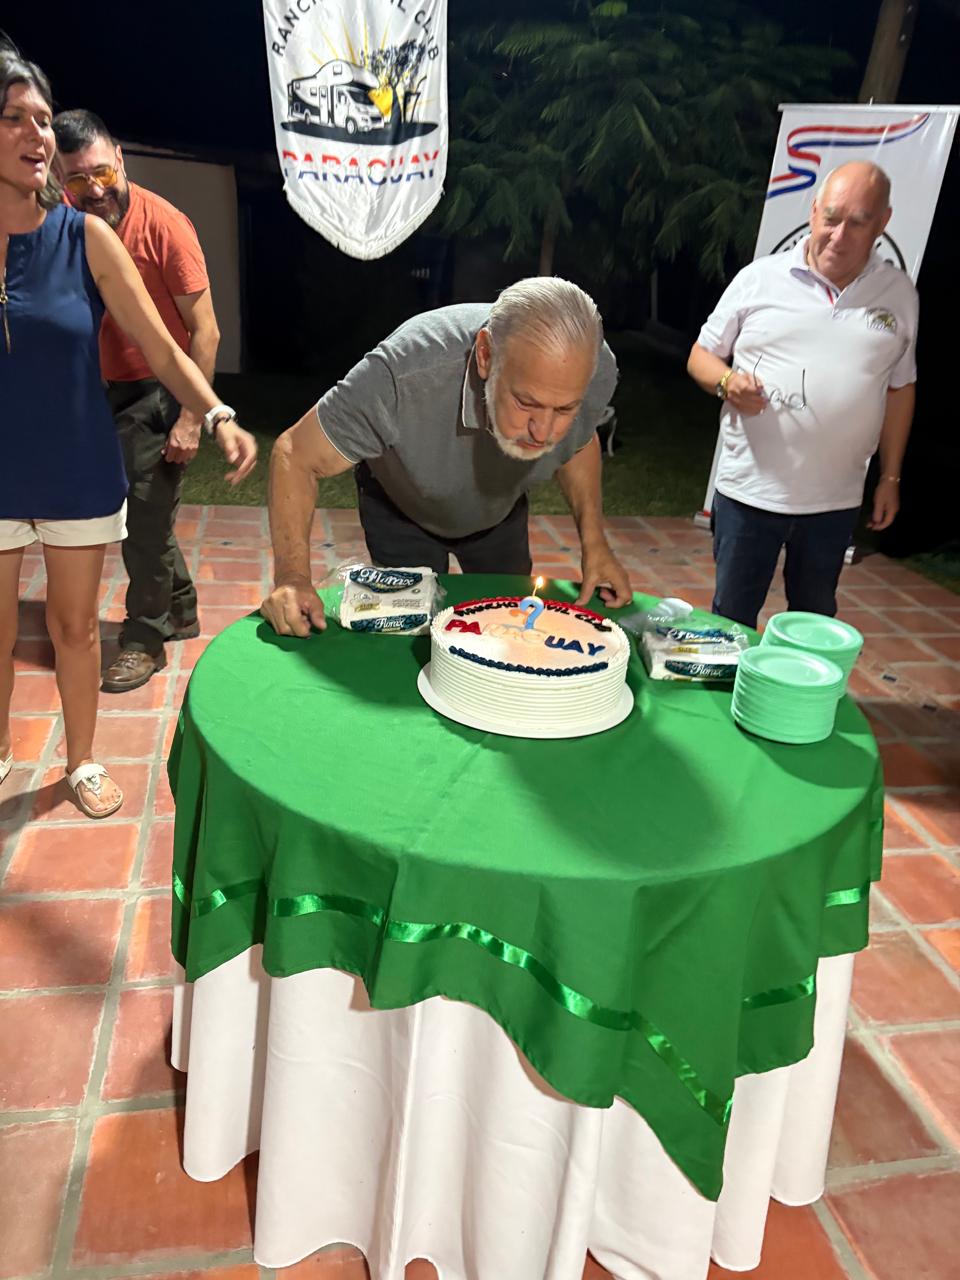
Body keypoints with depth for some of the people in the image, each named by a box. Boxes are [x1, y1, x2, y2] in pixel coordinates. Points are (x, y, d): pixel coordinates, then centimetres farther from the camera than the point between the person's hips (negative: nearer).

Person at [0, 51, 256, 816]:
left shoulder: (85, 238, -7)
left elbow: (163, 351, -12)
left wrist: (217, 417, -25)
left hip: (78, 475, 0)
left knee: (75, 626, 14)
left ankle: (82, 761, 32)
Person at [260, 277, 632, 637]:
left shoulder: (595, 372, -32)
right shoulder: (403, 376, -46)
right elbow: (295, 455, -31)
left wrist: (594, 541, -14)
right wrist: (292, 577, -42)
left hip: (501, 512, 3)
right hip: (400, 506, -3)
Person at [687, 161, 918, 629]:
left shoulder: (898, 294, 5)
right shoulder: (759, 278, -2)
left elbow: (900, 389, 12)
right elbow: (701, 357, 4)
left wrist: (890, 477, 11)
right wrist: (727, 381, -18)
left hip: (835, 501, 2)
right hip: (749, 491, -2)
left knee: (814, 624, 16)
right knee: (731, 620, 9)